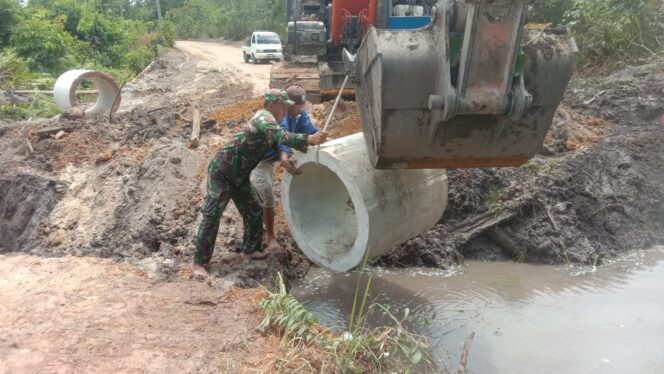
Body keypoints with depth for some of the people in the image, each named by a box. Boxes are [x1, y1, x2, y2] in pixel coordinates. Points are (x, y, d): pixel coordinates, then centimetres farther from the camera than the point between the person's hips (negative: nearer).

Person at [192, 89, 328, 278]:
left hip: (239, 176, 10)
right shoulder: (263, 118, -22)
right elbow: (280, 136, -40)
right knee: (212, 215, -10)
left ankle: (251, 249, 25)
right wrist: (308, 139, -51)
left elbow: (279, 142, 3)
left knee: (254, 212, 10)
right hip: (221, 171, -9)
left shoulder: (266, 120, 8)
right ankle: (199, 262, -5)